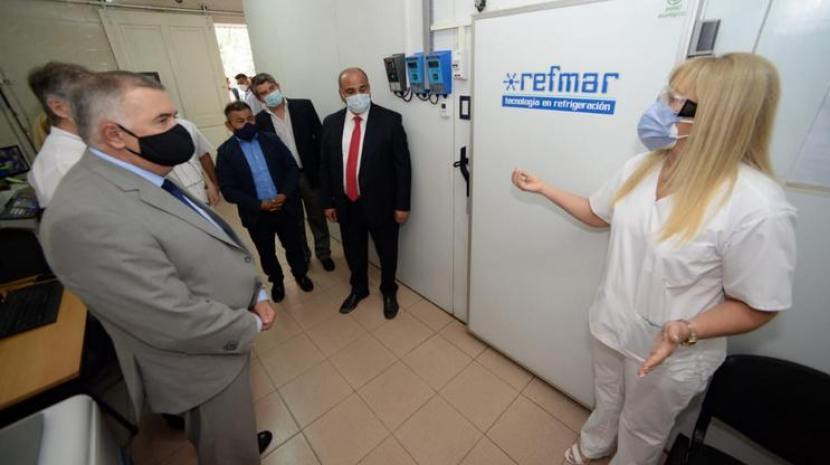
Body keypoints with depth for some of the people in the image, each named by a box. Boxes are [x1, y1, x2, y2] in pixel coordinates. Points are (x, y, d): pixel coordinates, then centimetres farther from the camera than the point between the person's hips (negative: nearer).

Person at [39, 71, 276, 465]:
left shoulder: (146, 178, -1)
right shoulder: (85, 216, -32)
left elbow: (213, 245, 7)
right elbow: (180, 324, -31)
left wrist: (256, 294, -3)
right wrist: (251, 326, -14)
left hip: (226, 336, 8)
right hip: (203, 363, -8)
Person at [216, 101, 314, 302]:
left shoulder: (271, 140, -1)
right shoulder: (225, 151, -7)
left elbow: (292, 168, -1)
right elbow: (228, 189, -9)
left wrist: (284, 194, -16)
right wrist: (260, 204, -18)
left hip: (285, 207, 1)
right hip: (257, 214, -1)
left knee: (293, 246, 16)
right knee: (267, 253, 16)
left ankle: (300, 274, 41)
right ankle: (276, 281, 40)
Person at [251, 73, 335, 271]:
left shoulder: (303, 106, -4)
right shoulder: (260, 120, -2)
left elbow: (320, 137, -3)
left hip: (310, 173, -1)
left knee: (317, 217, 13)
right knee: (294, 221, 16)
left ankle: (323, 252, 32)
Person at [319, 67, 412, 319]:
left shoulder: (390, 120, -11)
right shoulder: (331, 123, 0)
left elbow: (403, 165, -10)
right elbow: (325, 165, 6)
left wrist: (402, 204, -10)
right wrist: (327, 202, 6)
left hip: (380, 203, -3)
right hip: (346, 203, 3)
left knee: (387, 252, 15)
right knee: (353, 251, 20)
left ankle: (389, 292, 42)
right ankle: (358, 289, 46)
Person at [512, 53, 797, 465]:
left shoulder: (757, 208, -28)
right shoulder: (639, 168, -7)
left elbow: (756, 306, -19)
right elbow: (597, 214, 8)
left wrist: (687, 331, -35)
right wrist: (543, 188, 4)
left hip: (670, 356, -6)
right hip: (611, 327, 6)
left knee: (641, 431, 24)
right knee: (606, 400, 33)